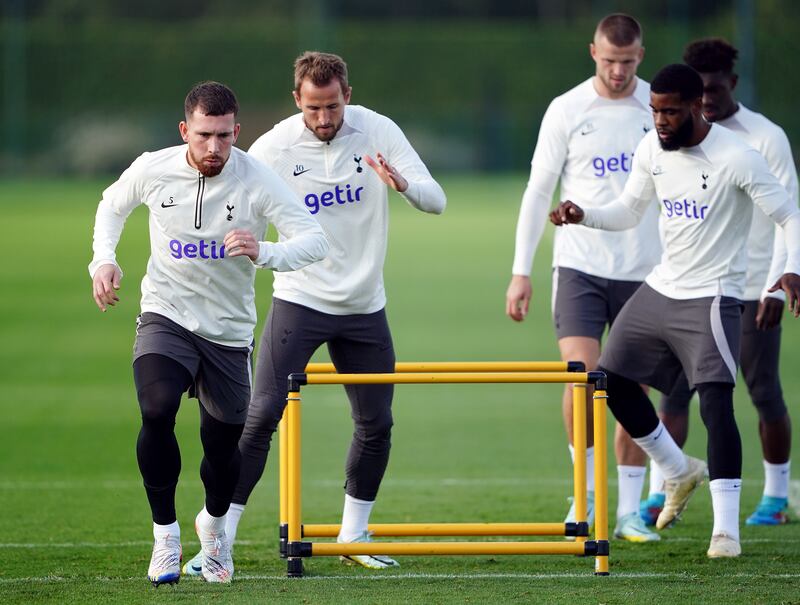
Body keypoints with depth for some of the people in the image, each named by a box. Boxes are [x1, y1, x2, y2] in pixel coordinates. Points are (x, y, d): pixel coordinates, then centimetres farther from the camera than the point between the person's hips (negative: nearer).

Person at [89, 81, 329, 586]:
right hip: (166, 317, -1)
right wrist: (104, 260, -3)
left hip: (229, 331, 1)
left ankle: (214, 523, 43)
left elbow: (315, 241, -21)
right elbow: (113, 205, 13)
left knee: (223, 443, 9)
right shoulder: (152, 170, -9)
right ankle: (165, 534, -10)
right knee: (157, 412, -26)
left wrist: (264, 253, -40)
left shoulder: (258, 181, -16)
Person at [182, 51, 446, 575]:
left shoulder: (378, 132, -6)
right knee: (262, 415, -13)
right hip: (299, 300, -3)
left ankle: (354, 535, 23)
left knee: (376, 424, 6)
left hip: (364, 306, 3)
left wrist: (402, 183, -29)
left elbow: (436, 201, -9)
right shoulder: (275, 148, -11)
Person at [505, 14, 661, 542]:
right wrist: (522, 271, -3)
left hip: (644, 273, 2)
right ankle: (586, 491, 0)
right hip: (580, 266, -2)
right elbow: (539, 190, 2)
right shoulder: (567, 111, -1)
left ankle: (629, 510, 9)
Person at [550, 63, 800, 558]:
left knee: (716, 402, -18)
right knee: (615, 382, 10)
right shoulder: (651, 150, 2)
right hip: (660, 289, 7)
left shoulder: (736, 158, -17)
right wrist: (584, 216, -5)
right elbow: (628, 212, 15)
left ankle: (727, 530, -15)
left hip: (712, 297, -7)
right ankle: (679, 471, 31)